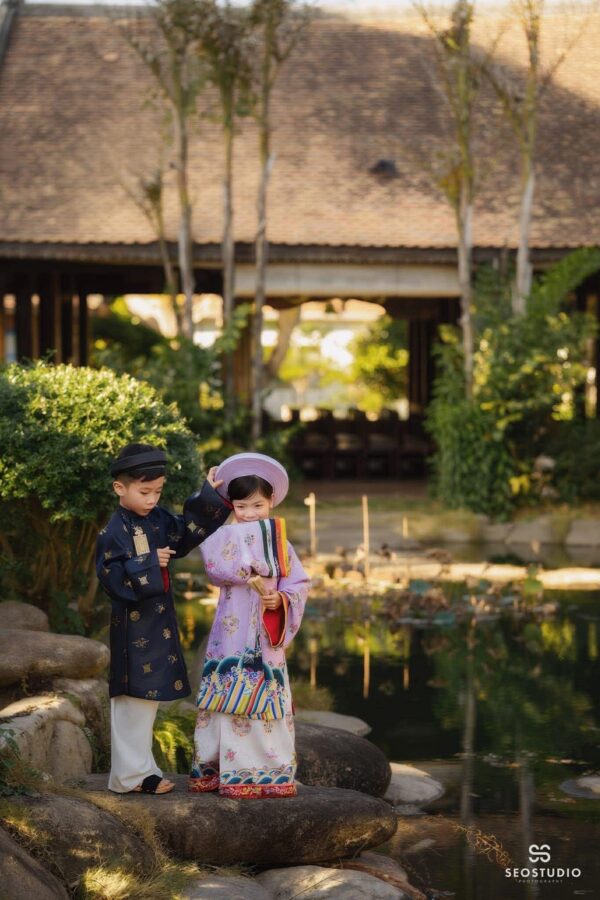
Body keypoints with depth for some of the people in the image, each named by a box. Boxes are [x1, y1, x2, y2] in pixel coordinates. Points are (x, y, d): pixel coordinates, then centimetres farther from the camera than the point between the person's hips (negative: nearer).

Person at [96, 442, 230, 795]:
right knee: (134, 695, -4)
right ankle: (131, 775, 3)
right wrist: (150, 563, -21)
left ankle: (137, 768, 22)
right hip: (134, 625, -8)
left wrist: (212, 494, 6)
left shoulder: (158, 520, 7)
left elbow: (188, 531, 13)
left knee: (147, 696, 13)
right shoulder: (113, 534, -15)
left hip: (159, 620, 8)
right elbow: (113, 576, -19)